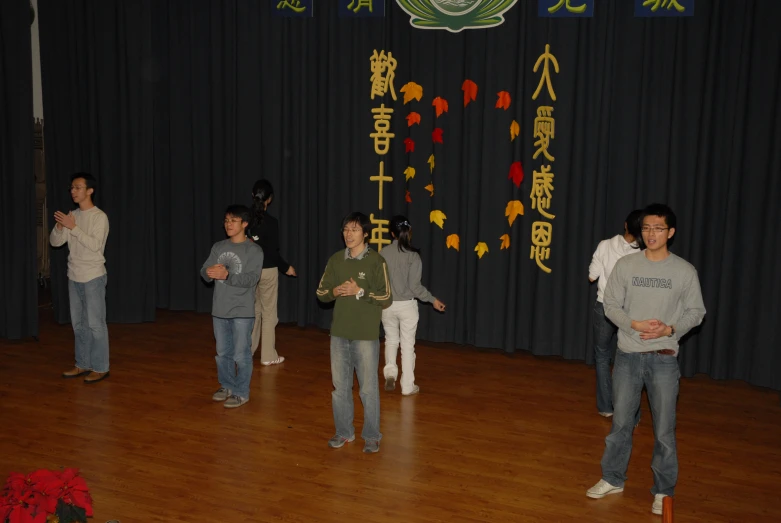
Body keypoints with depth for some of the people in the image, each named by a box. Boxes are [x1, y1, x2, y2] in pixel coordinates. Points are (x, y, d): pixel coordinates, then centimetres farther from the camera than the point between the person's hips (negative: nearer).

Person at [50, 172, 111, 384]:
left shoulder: (100, 217, -10)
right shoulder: (72, 216, 10)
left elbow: (95, 245, -21)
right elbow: (55, 242, 7)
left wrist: (73, 227, -24)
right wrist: (59, 226, -12)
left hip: (93, 277, -7)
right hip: (74, 277, 7)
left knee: (95, 323, -4)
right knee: (78, 323, 13)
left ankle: (100, 367, 4)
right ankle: (83, 364, 23)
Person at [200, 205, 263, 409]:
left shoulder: (254, 250, -8)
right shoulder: (218, 247, 9)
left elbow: (251, 279, -19)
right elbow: (205, 272, 5)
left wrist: (226, 274, -29)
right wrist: (210, 272, -19)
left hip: (242, 311, -5)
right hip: (220, 309, 6)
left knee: (241, 354, 0)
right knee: (223, 352, 16)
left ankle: (241, 393, 12)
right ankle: (226, 386, 32)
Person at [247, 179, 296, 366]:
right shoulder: (271, 222, -16)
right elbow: (273, 252, -14)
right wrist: (286, 268, 1)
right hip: (267, 271, -5)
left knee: (253, 310, 19)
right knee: (268, 313, 6)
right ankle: (268, 356, 12)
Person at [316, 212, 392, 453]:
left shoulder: (376, 261, -7)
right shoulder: (335, 260, 6)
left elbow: (386, 298, -9)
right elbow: (321, 292, 10)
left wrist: (359, 292, -19)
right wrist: (335, 291, -11)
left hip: (366, 335, -4)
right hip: (339, 333, 4)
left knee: (369, 388, 4)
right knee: (340, 386, 13)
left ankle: (372, 436, 19)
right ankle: (344, 432, 28)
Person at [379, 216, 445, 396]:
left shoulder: (382, 254, -5)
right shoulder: (413, 255, -13)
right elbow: (415, 286, -15)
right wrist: (433, 300, -3)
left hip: (387, 305, 2)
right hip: (407, 305, -2)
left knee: (391, 339, 23)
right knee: (408, 344, 9)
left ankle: (390, 372, 4)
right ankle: (408, 386, 15)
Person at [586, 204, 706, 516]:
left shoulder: (685, 271, -3)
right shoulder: (625, 265, -1)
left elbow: (696, 312, 3)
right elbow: (611, 305, 2)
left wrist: (670, 329, -15)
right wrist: (635, 324, -15)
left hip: (664, 359, -1)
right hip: (628, 356, 1)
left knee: (664, 429, 5)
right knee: (621, 423, 12)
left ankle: (663, 491, 22)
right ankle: (613, 480, 29)